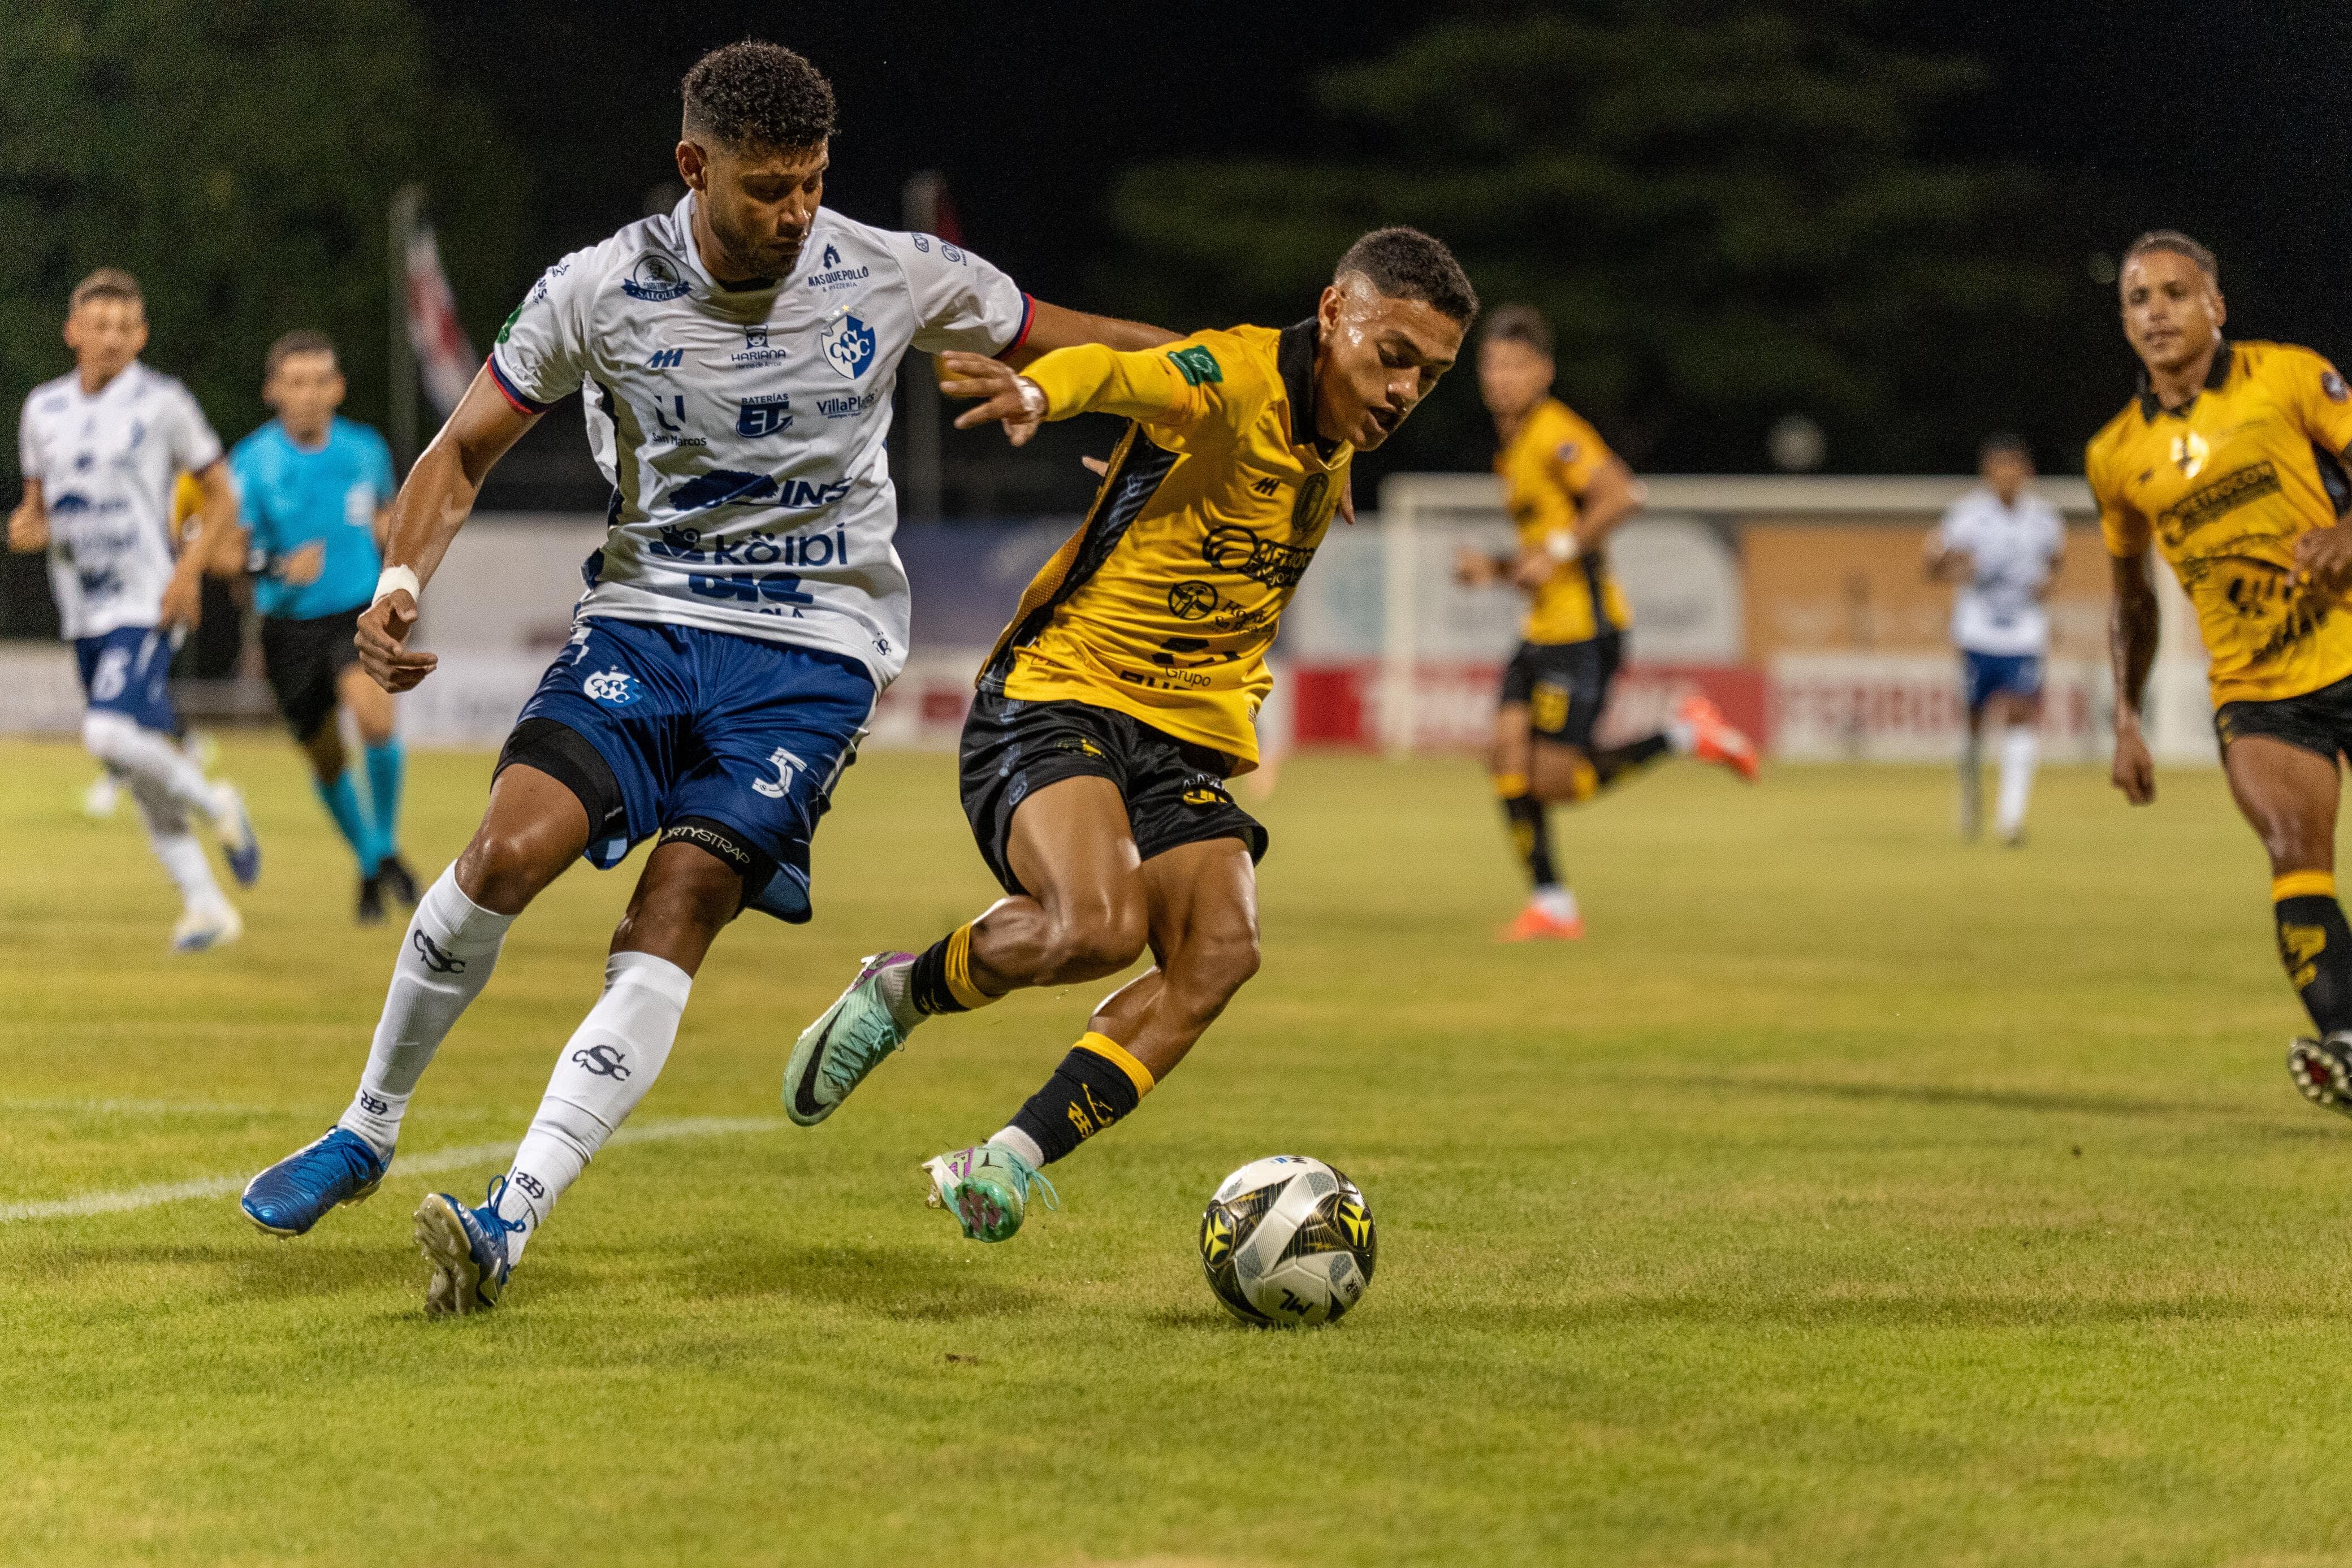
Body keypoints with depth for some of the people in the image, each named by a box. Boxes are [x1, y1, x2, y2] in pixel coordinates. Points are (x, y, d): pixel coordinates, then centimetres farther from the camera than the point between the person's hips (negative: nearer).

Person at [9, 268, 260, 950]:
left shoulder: (163, 403, -5)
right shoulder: (43, 409, 9)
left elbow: (222, 498, 1)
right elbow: (38, 506, 19)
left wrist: (190, 570, -13)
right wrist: (29, 529, -5)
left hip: (147, 604, -5)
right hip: (83, 612, 5)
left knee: (112, 733, -25)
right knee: (141, 770, 7)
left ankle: (214, 804, 1)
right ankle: (204, 905, 15)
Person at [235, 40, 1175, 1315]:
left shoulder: (896, 280, -6)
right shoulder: (601, 291, -6)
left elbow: (1068, 343, 9)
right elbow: (465, 453, 2)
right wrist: (401, 581, -15)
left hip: (812, 651, -1)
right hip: (645, 621, 1)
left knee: (674, 916, -19)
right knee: (512, 847, -20)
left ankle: (511, 1222, -21)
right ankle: (365, 1136, 1)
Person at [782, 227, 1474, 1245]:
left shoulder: (1332, 456, 12)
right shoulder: (1236, 379, -14)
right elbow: (1128, 376, -37)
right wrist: (1038, 394, -57)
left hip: (1189, 740, 7)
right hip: (1057, 695, -7)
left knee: (1220, 950, -19)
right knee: (1101, 925, -30)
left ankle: (1007, 1163, -13)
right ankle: (902, 992, 0)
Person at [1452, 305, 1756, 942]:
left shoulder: (1554, 432, -11)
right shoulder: (1512, 446, 19)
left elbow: (1622, 495, -26)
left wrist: (1558, 550, -22)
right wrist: (1493, 569, 12)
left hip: (1585, 626, -9)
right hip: (1543, 628, 9)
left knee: (1555, 779, -10)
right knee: (1508, 757, -2)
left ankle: (1685, 734, 5)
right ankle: (1552, 906, 2)